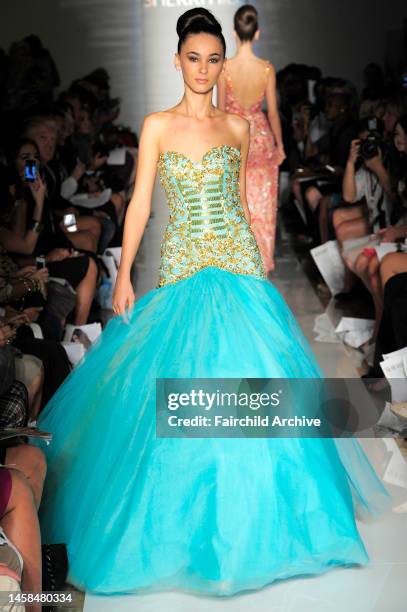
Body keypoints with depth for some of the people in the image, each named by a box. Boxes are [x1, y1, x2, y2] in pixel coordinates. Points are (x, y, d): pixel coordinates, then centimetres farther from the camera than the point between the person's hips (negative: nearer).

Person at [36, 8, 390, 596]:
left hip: (237, 263, 2)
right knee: (181, 382, 0)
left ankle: (244, 517, 18)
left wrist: (260, 257, 14)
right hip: (182, 266, -1)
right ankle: (184, 522, 19)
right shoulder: (157, 125, 2)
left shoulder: (237, 126, 9)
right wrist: (124, 275, -6)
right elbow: (140, 203, -1)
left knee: (248, 376, 0)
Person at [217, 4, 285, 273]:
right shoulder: (267, 68, -14)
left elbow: (221, 110, -9)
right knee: (262, 205, 14)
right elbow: (273, 112, -7)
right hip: (260, 138, 1)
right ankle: (261, 260, 24)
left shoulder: (224, 67, -16)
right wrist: (279, 144, 6)